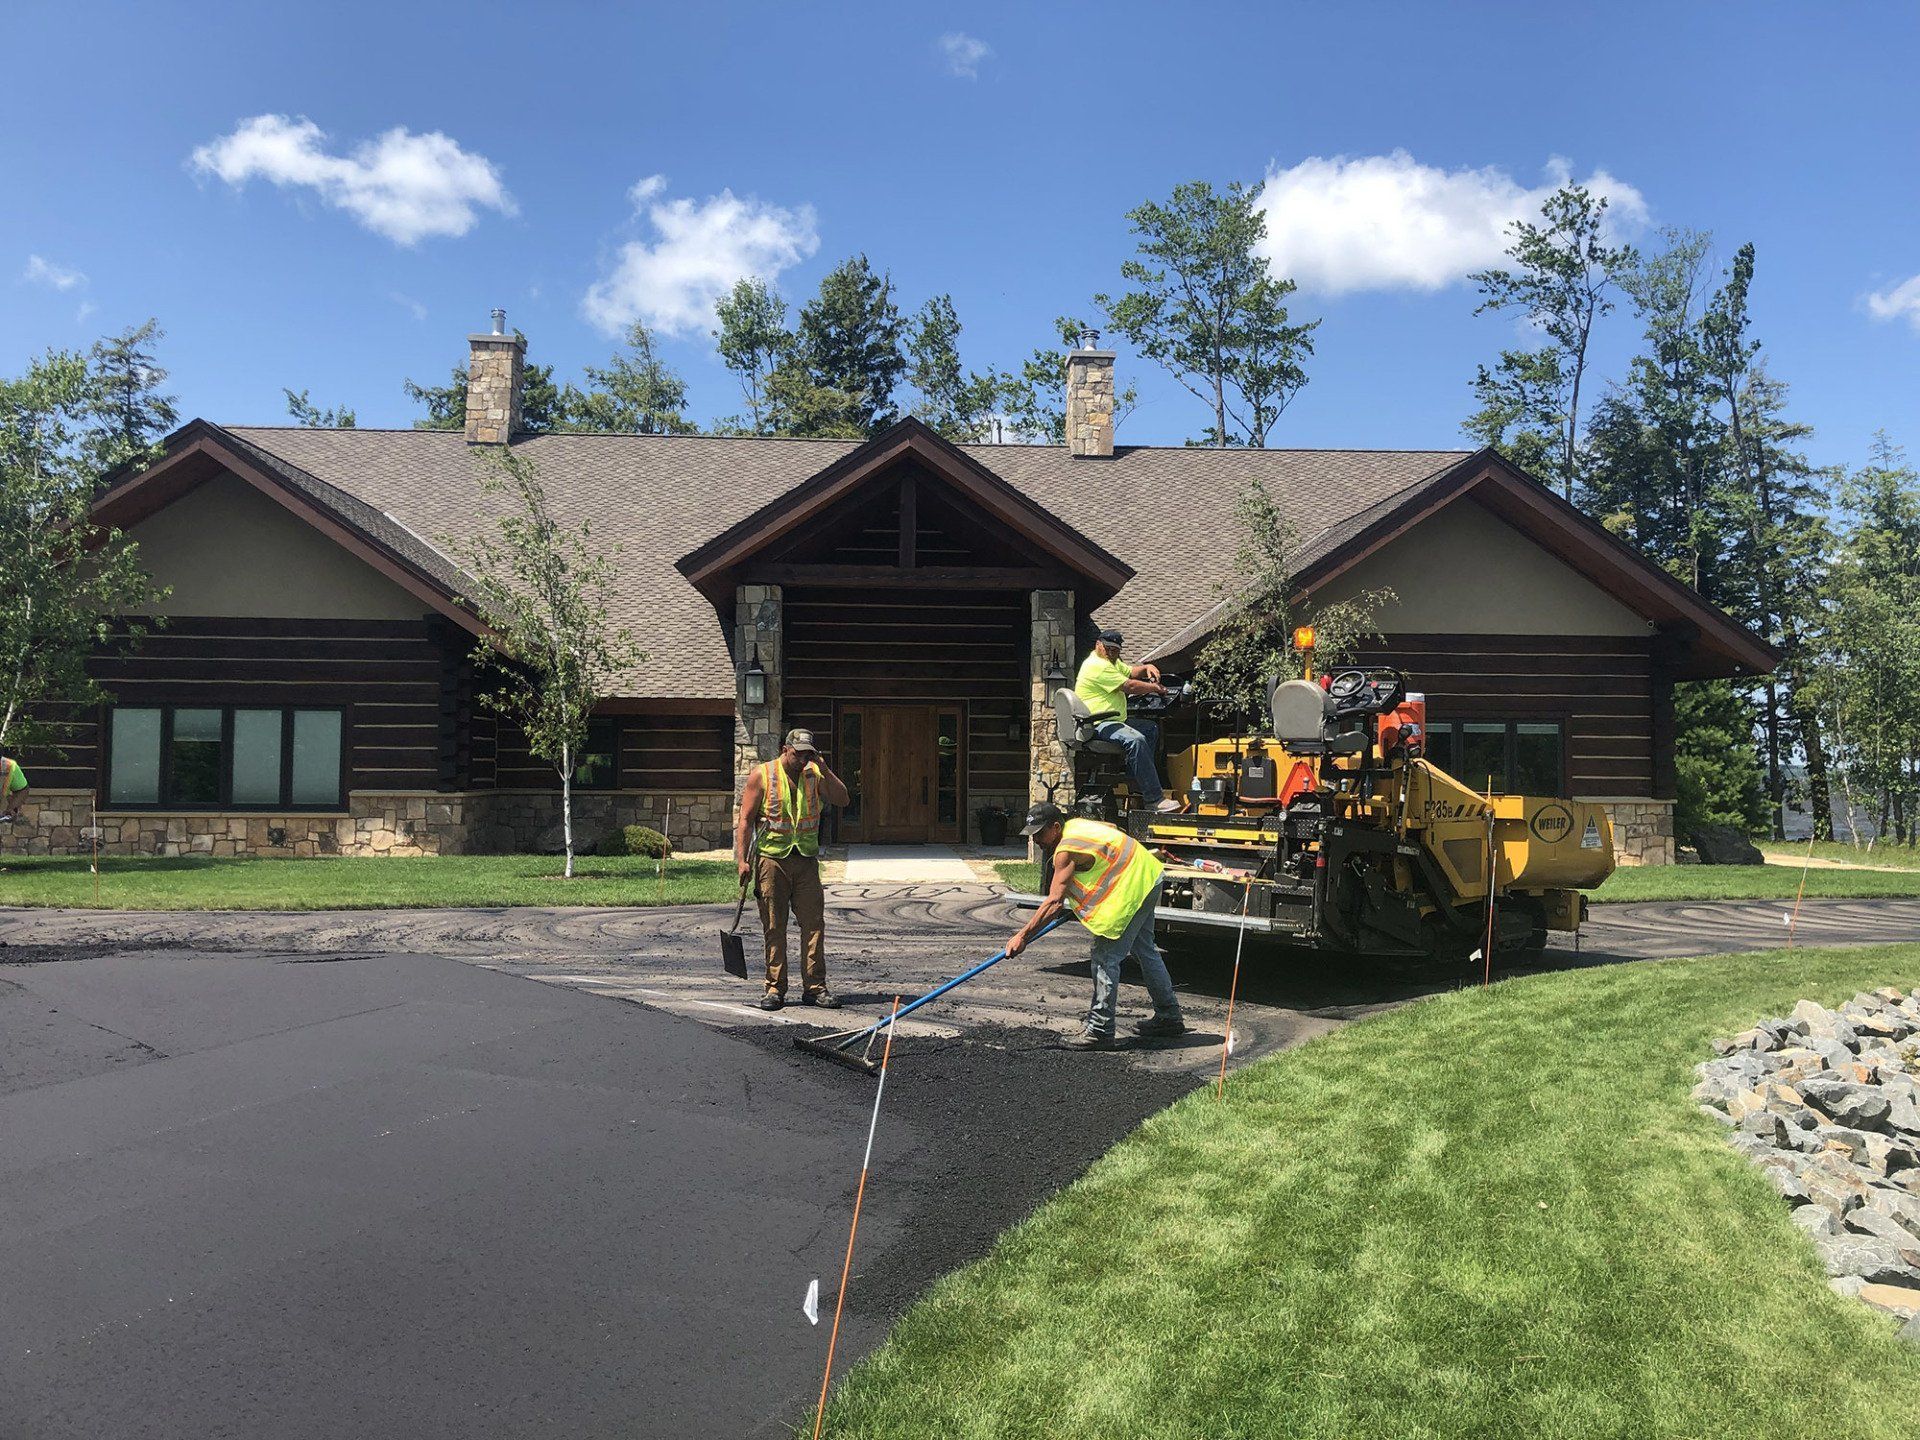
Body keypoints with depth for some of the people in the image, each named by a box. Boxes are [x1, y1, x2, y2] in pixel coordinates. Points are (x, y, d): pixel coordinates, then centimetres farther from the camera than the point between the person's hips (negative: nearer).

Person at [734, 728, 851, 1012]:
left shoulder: (814, 775, 9)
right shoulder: (761, 775, 0)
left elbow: (842, 799, -2)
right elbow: (746, 819, -1)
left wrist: (824, 769, -10)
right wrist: (742, 859, -8)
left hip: (806, 860, 3)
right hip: (772, 859, -3)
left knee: (814, 924, -1)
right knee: (774, 927, 2)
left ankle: (814, 987, 6)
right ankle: (775, 989, 9)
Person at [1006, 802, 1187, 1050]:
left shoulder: (1067, 850, -22)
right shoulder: (1075, 824, 6)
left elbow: (1054, 902, -27)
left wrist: (1023, 936, -25)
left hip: (1132, 888, -11)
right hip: (1148, 877, 11)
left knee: (1105, 956, -9)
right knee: (1145, 950, 23)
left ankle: (1100, 1031, -7)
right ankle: (1169, 1017, 36)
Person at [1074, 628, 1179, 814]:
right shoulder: (1097, 666, -16)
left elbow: (1130, 672, 27)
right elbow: (1129, 686, -16)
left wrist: (1147, 668, 4)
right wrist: (1156, 688, -2)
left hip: (1114, 721, 12)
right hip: (1098, 725, -12)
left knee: (1152, 729, 14)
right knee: (1136, 740, -31)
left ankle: (1136, 780, 6)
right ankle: (1154, 798, -33)